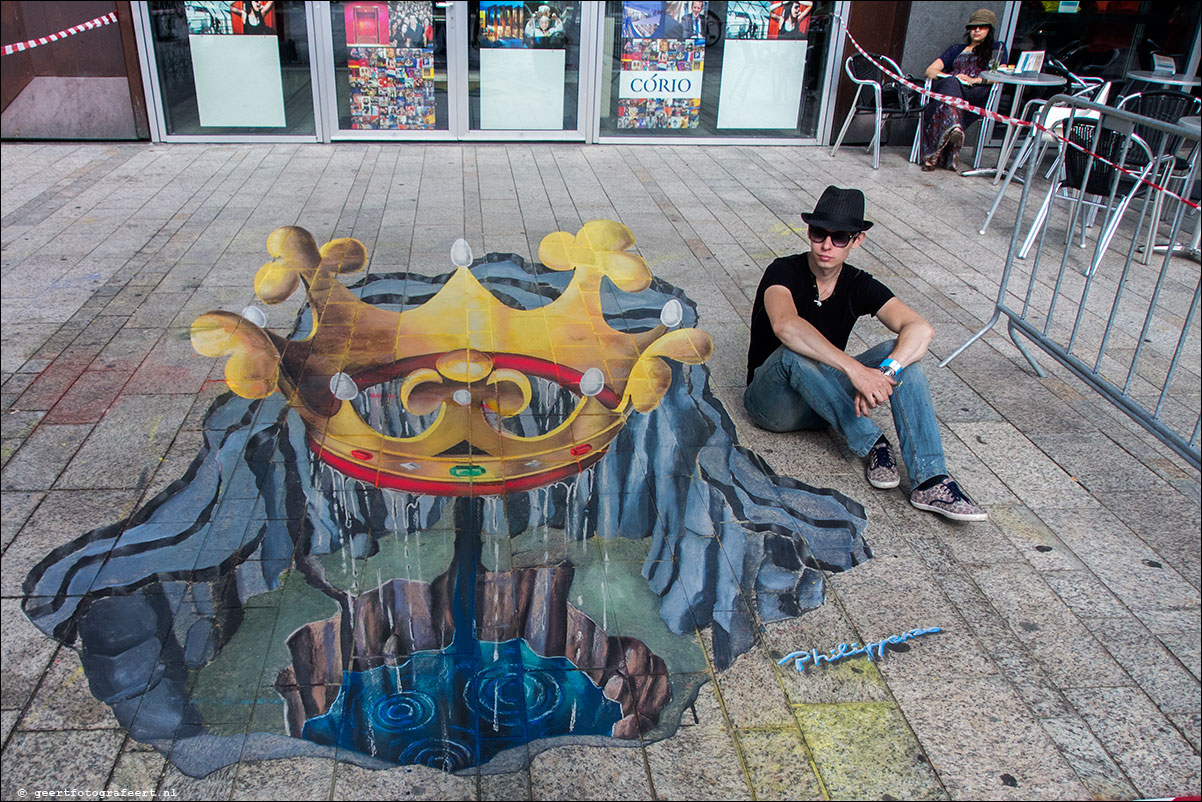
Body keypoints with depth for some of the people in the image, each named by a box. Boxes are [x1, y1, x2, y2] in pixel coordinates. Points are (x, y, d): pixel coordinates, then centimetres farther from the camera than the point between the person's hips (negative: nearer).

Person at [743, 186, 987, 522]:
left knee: (902, 351, -19)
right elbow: (785, 326, -40)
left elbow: (920, 329, -18)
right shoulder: (784, 272, -16)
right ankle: (872, 444, -24)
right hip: (774, 403, -4)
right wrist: (855, 369, -48)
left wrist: (884, 372, -38)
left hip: (827, 401, 4)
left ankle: (930, 480, -31)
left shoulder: (858, 285, -3)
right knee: (795, 353, -36)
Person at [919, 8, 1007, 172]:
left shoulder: (997, 48, 27)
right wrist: (953, 77, -1)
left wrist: (975, 80, -8)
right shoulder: (956, 49, 33)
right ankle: (953, 128, -60)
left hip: (976, 94, -2)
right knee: (951, 84, -37)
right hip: (950, 86, 2)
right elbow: (930, 71, 20)